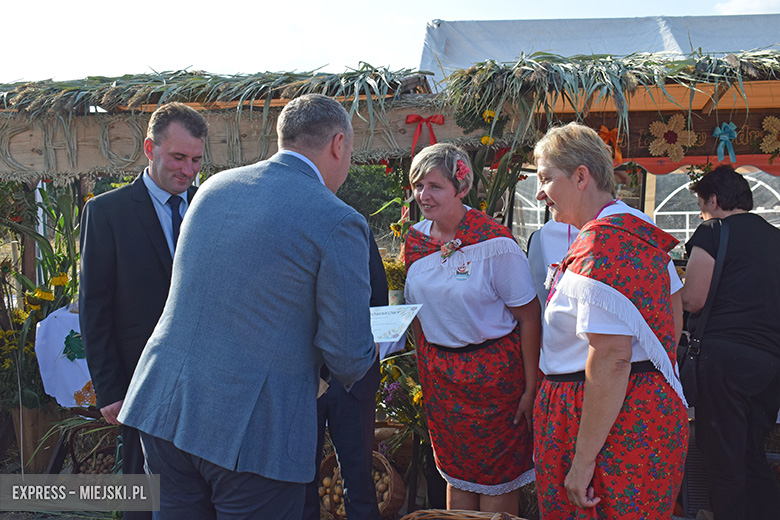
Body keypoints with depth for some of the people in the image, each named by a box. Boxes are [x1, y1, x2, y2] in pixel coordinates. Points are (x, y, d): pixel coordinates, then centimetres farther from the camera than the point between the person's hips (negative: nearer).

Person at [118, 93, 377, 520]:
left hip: (162, 406, 6)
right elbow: (349, 355, -13)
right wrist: (348, 369, 12)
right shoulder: (337, 223, -13)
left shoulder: (213, 187, 7)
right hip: (253, 430, -6)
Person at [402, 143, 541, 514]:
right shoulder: (415, 239, 2)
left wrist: (530, 387, -14)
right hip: (438, 369, 5)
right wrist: (424, 365, 13)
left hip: (493, 369, -5)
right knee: (455, 473, 15)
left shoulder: (495, 243, -16)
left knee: (495, 477, 5)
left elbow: (529, 317, -13)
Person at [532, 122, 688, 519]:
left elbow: (612, 359, -27)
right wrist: (658, 380, 28)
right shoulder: (637, 230, 11)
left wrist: (584, 460, -24)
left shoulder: (601, 244, -21)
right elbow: (673, 317, 20)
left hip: (613, 424, -10)